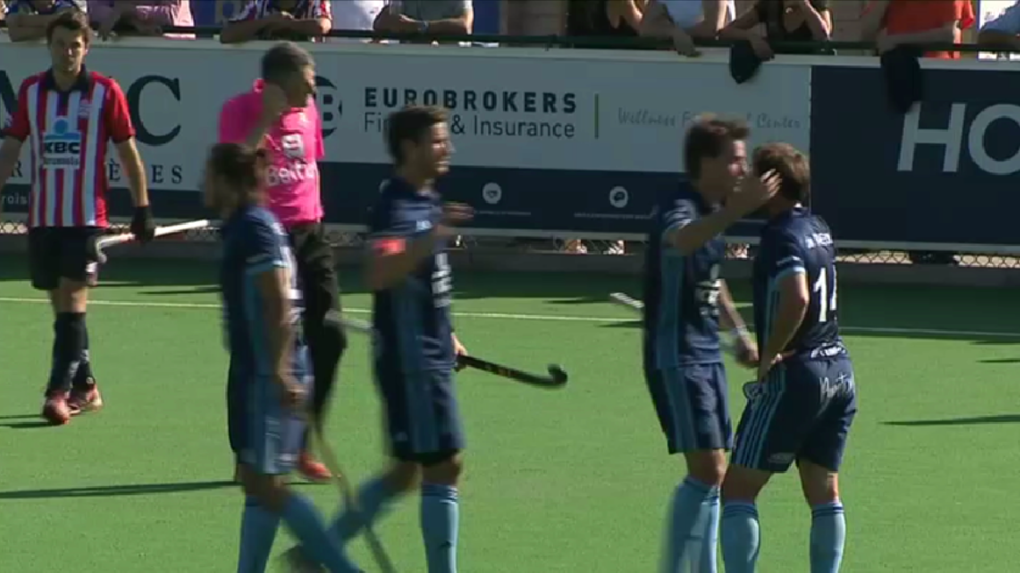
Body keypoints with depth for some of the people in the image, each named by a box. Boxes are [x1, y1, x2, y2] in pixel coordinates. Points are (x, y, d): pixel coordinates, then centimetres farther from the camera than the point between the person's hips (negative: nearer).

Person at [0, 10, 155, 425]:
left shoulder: (106, 92, -3)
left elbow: (128, 151, 1)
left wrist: (142, 208, 0)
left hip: (87, 218, -4)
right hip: (42, 217, 4)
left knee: (73, 301, -12)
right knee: (61, 306, 9)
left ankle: (60, 391, -15)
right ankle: (86, 388, 20)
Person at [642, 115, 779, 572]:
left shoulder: (714, 210, 11)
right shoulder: (678, 208, -18)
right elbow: (681, 241, -44)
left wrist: (739, 332, 29)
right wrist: (738, 208, -55)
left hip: (707, 354, 9)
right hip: (676, 357, -9)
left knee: (712, 473, 11)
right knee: (707, 468, -14)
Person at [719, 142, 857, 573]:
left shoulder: (782, 238, -15)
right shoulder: (819, 230, 10)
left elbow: (796, 299, -31)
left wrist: (770, 355, -20)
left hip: (795, 375, -8)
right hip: (838, 370, 8)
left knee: (738, 489, -2)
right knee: (824, 493, 12)